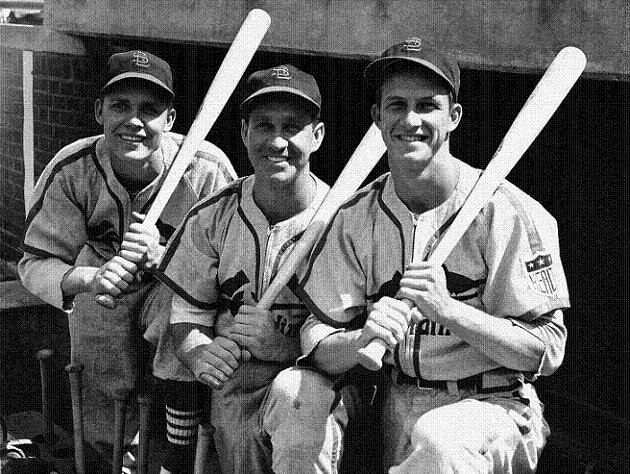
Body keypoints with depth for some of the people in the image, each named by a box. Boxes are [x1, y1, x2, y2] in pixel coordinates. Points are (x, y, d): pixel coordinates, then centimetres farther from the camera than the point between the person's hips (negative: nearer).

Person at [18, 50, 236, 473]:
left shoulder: (208, 168, -26)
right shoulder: (70, 171, -21)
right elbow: (37, 263, -19)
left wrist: (163, 255, -43)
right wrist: (89, 277, -42)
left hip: (176, 287, -2)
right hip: (102, 296, 2)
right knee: (105, 433, 9)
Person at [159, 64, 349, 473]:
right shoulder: (211, 219, 2)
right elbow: (187, 315, 7)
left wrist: (286, 346, -24)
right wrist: (199, 355, -15)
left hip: (316, 387, -2)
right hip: (235, 395, 3)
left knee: (292, 391, -36)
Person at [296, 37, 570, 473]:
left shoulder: (506, 212, -10)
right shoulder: (353, 218, 3)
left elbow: (546, 353, -12)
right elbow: (317, 346, -2)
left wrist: (446, 308, -25)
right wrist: (362, 338, -25)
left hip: (494, 407, -4)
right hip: (393, 408, 5)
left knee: (438, 438, -37)